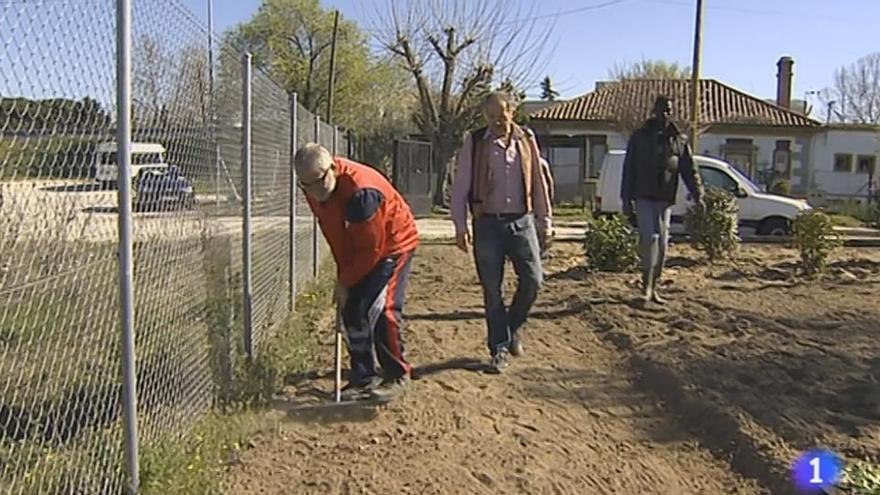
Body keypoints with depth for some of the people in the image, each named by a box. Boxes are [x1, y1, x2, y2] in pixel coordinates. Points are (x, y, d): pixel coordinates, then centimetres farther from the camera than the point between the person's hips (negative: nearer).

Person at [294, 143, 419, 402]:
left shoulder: (361, 191, -35)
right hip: (356, 250, 8)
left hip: (393, 244, -8)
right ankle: (363, 376, 16)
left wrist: (345, 282, -17)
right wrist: (343, 273, 7)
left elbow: (371, 248, -26)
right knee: (351, 309, 4)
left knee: (380, 309, -17)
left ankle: (397, 375, 0)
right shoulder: (314, 190, -10)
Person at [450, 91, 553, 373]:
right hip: (488, 223, -2)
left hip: (522, 220, 2)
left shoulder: (526, 140, 7)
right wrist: (460, 226, -5)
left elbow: (538, 181, 13)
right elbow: (460, 186, 0)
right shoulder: (473, 143, 0)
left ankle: (512, 327, 21)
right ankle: (500, 348, 15)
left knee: (533, 279, -5)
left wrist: (544, 219, 12)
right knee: (492, 289, 2)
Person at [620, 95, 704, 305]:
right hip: (644, 197, -3)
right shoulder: (639, 137, 2)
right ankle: (647, 285, -12)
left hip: (665, 200, 3)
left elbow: (690, 170, 6)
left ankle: (654, 287, 15)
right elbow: (628, 170, 2)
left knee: (662, 243, 4)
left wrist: (697, 195, -7)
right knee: (650, 237, -16)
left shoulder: (679, 140, 8)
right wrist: (626, 199, -3)